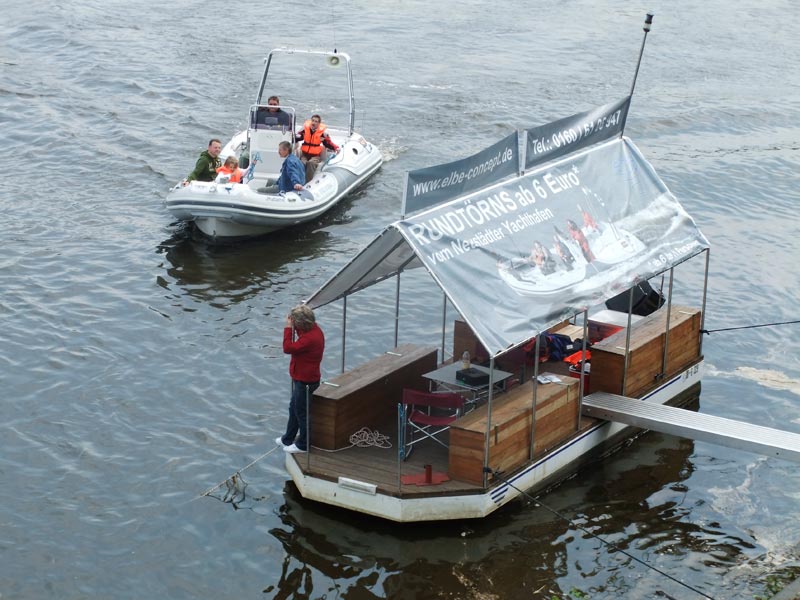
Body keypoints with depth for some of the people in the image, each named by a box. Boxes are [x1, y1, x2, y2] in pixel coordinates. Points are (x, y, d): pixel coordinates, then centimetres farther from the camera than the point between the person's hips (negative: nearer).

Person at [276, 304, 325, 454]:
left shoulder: (310, 338, -32)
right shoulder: (314, 328, -2)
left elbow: (288, 348, -31)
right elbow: (301, 334, 17)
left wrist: (288, 327, -23)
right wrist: (293, 327, -2)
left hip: (305, 382, -10)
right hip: (302, 378, 10)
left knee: (301, 413, 6)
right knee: (294, 408, 24)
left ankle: (303, 445, 21)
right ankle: (288, 438, 40)